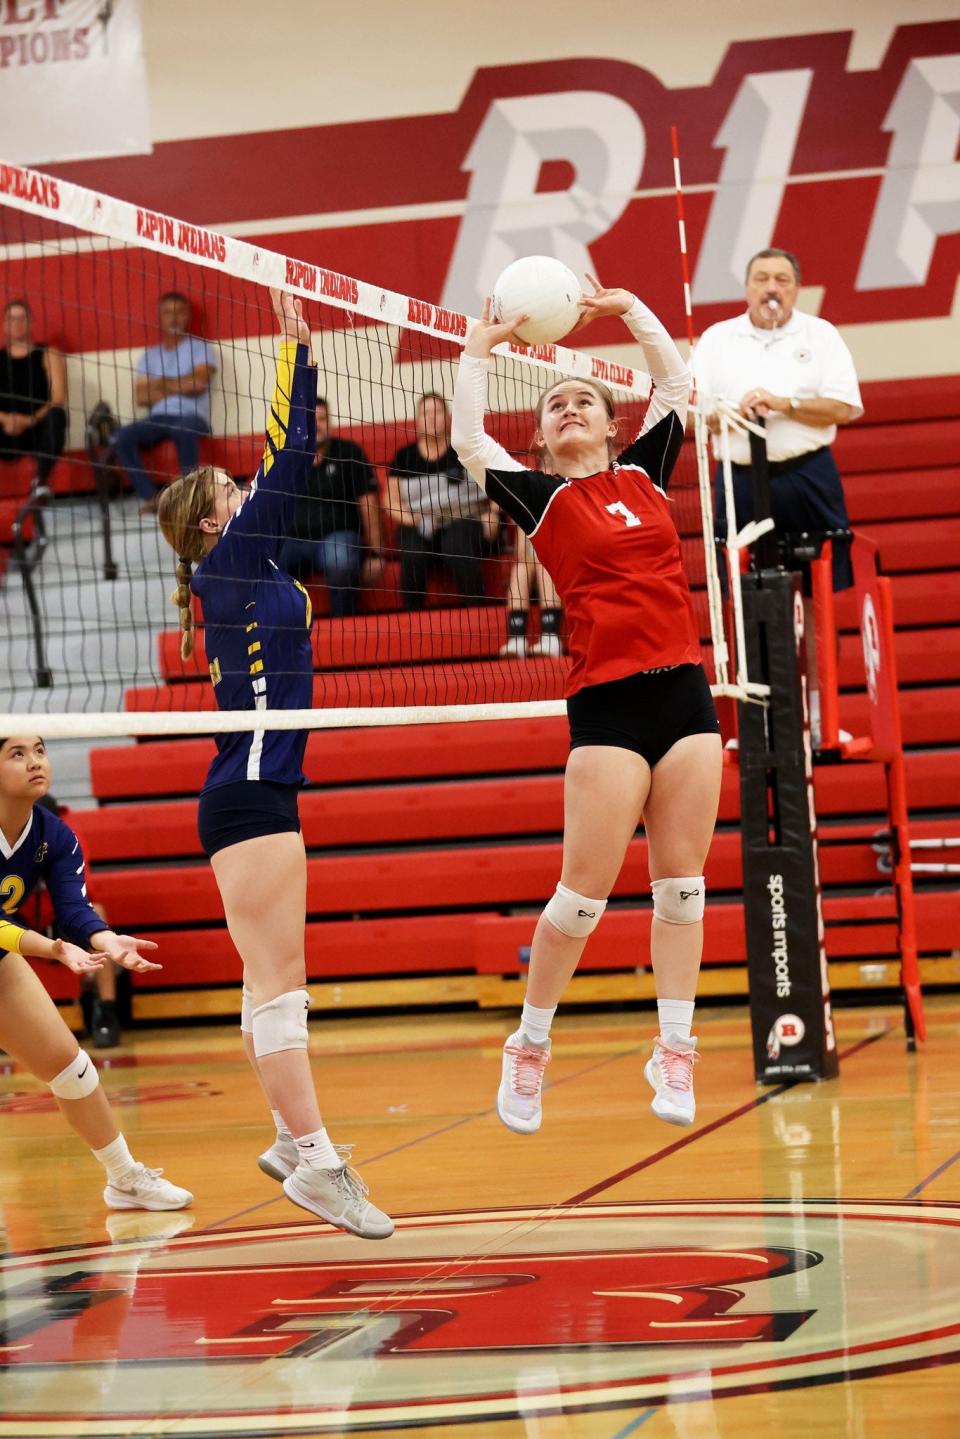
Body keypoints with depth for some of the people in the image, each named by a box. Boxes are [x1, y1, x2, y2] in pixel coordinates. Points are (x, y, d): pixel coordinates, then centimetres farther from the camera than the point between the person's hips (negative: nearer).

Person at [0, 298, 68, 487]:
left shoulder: (48, 355, 11)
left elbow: (58, 400, -2)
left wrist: (30, 421, -19)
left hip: (38, 430, -1)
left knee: (55, 414, -34)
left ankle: (41, 482, -42)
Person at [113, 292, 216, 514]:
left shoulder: (200, 347, 10)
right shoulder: (149, 355, 19)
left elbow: (198, 383, -8)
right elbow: (141, 397, 7)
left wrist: (161, 384, 1)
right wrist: (177, 387, -2)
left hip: (191, 417, -4)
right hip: (157, 419, 4)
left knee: (184, 429, -40)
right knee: (122, 437, -25)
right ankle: (150, 497, -25)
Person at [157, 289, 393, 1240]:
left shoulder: (243, 573, 15)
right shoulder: (230, 568, -8)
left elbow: (284, 467, 19)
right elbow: (288, 462, -13)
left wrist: (297, 356, 18)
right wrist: (296, 350, -9)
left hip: (265, 795, 10)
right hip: (249, 796, -10)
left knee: (273, 976, 12)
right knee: (278, 978, -11)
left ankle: (293, 1141, 18)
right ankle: (315, 1160, -13)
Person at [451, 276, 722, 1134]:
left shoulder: (645, 471, 14)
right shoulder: (541, 497, 5)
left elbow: (676, 383, 21)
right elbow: (468, 440, -6)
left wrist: (629, 310, 14)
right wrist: (480, 349, -1)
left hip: (686, 692, 4)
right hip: (607, 704, -3)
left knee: (681, 884, 4)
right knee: (586, 890, -4)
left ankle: (676, 1054, 10)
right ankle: (530, 1047, 11)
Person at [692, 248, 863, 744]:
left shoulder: (819, 335, 6)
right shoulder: (716, 340, 10)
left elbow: (847, 408, -3)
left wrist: (784, 404, -14)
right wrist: (733, 411, -13)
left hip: (808, 476, -1)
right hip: (741, 482, 1)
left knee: (816, 600, 1)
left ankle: (820, 716, 8)